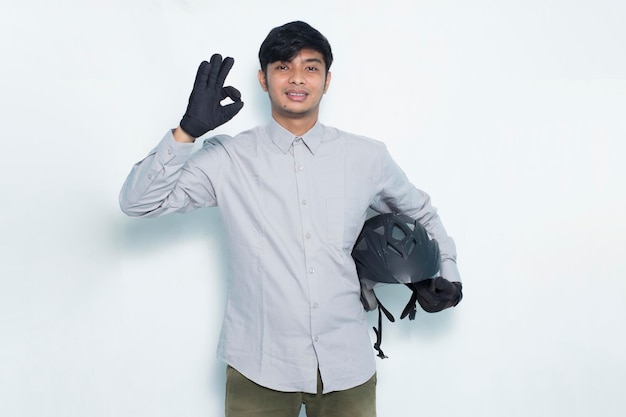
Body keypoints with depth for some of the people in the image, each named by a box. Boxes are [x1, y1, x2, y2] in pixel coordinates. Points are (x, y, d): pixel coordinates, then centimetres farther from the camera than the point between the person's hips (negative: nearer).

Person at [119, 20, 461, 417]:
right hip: (259, 367, -1)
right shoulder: (228, 158, -2)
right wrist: (188, 130, -18)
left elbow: (420, 213, 20)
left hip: (347, 365, 2)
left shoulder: (367, 158, 3)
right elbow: (137, 202, -8)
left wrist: (446, 270, 10)